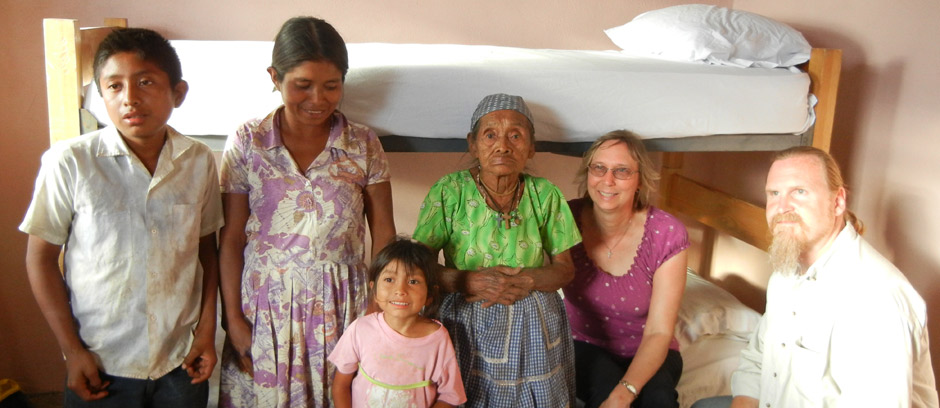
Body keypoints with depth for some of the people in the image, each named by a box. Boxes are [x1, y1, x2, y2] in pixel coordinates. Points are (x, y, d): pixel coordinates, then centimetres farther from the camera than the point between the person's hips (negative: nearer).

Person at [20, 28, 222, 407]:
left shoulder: (199, 161, -5)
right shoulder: (70, 161, -13)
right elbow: (41, 255, -5)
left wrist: (207, 328, 2)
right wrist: (72, 350, -5)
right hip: (101, 366, -2)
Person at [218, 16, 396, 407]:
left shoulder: (364, 145, -2)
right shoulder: (247, 143, -4)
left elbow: (383, 233, 0)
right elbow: (231, 239, -1)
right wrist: (232, 319, -3)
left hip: (343, 307, 1)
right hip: (266, 305, 0)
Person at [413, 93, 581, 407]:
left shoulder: (545, 195, -4)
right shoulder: (449, 192, -10)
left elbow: (564, 268, 1)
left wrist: (527, 281, -20)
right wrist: (469, 282, -26)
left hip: (532, 328, 2)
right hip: (465, 326, -2)